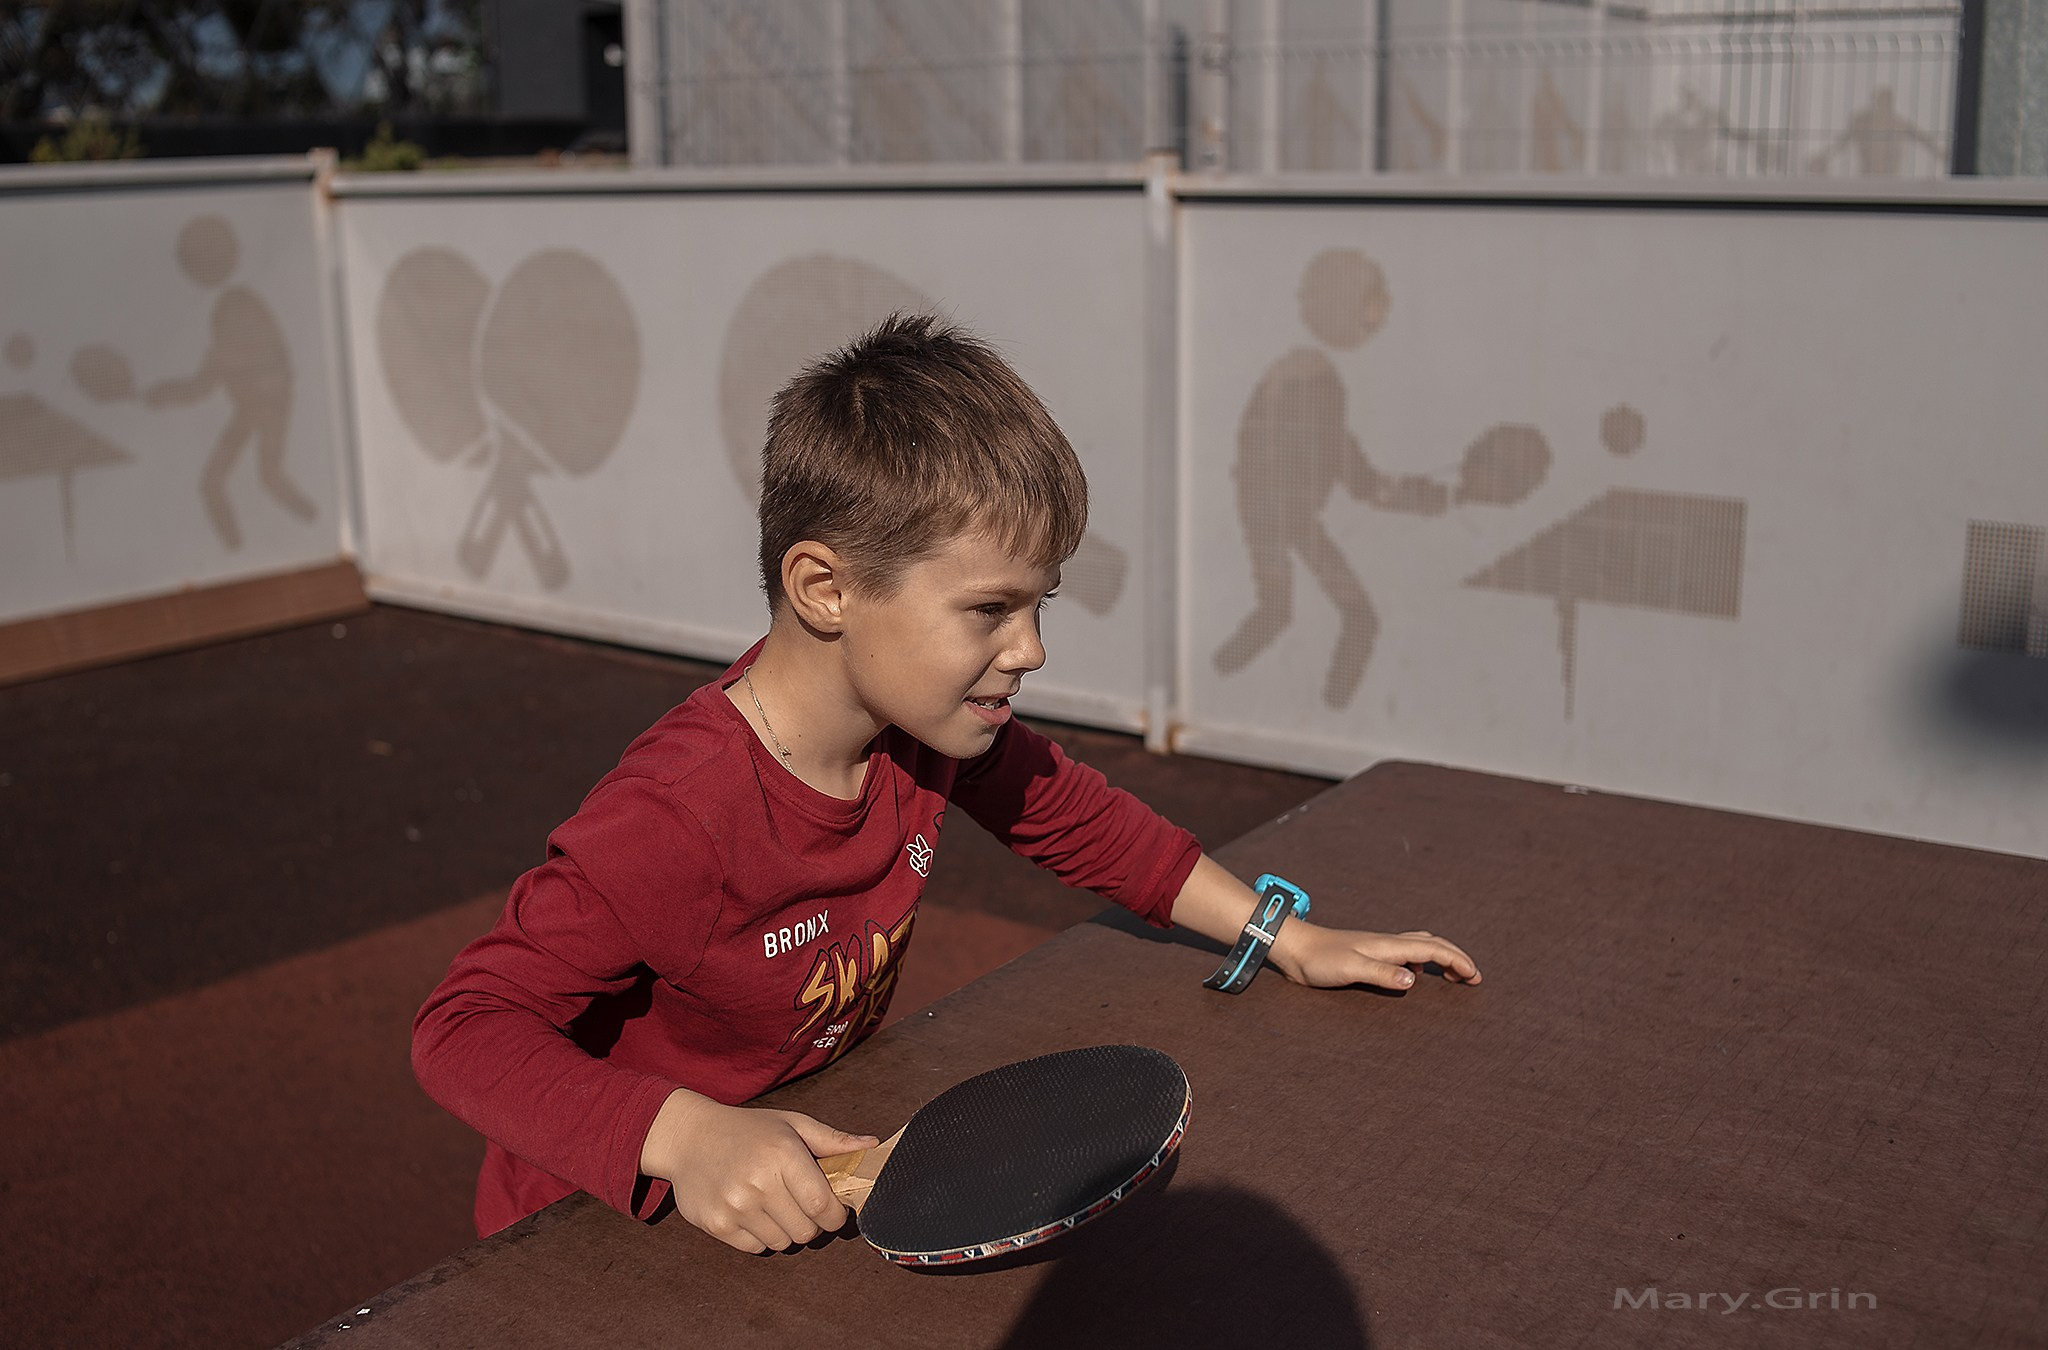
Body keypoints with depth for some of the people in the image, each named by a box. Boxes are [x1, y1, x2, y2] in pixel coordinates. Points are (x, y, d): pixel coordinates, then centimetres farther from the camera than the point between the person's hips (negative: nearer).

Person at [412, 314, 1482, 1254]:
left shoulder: (928, 729, -9)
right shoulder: (672, 823, -32)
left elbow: (1075, 816, 8)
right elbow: (465, 1026, -29)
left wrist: (1288, 937, 6)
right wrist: (689, 1136, -43)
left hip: (822, 1174, 5)